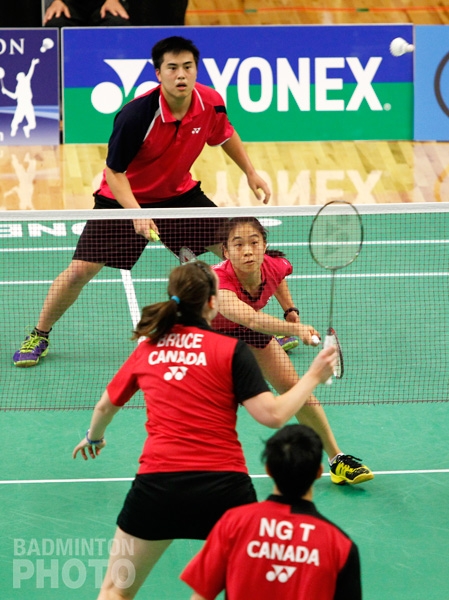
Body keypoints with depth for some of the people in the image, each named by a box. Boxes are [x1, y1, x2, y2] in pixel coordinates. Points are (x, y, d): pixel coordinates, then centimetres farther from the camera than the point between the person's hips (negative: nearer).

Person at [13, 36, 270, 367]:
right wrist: (136, 213, -37)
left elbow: (225, 135, 8)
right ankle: (39, 337, 11)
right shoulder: (137, 115, -32)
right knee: (81, 269, -11)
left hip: (178, 193, 4)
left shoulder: (211, 103, -17)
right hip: (125, 198, -4)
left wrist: (251, 172, 10)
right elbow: (114, 171, -24)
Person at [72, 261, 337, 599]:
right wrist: (313, 377, 4)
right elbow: (272, 415, -10)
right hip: (224, 485, -2)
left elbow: (105, 407, 26)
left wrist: (94, 437, 48)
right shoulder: (231, 350, -2)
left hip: (158, 483, 2)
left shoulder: (146, 349, 11)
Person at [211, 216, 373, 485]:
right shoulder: (218, 283, -46)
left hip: (253, 329, 4)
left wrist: (290, 308, -9)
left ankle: (337, 460, 13)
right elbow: (250, 319, -63)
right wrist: (296, 329, -76)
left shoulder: (274, 266, -28)